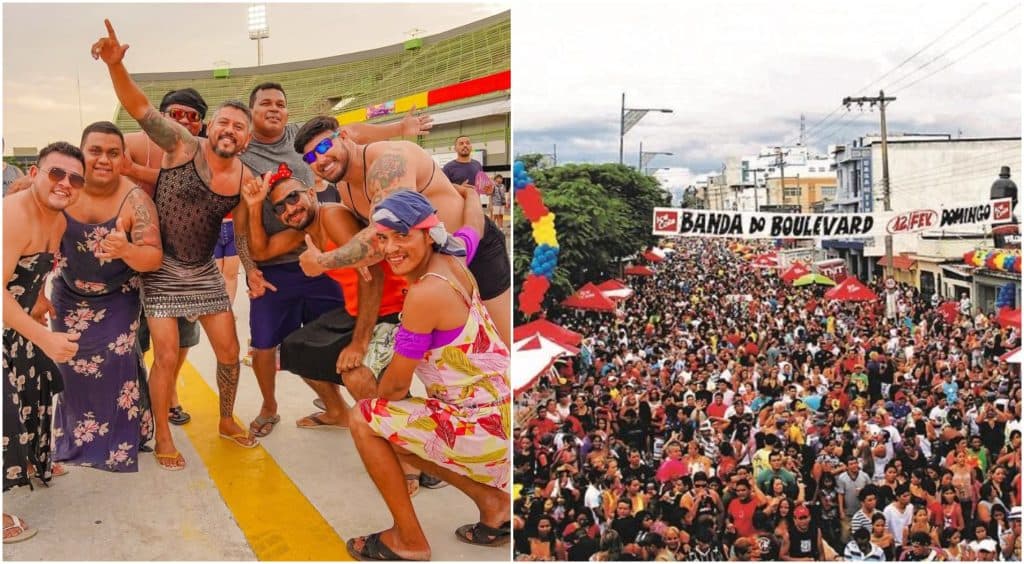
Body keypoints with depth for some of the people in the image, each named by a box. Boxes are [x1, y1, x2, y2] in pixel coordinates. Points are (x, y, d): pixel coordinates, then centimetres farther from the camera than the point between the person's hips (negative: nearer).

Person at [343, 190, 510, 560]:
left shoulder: (425, 293, -23)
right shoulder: (452, 259, 1)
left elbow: (396, 384, -13)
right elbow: (474, 222, 26)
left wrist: (370, 399, 8)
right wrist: (467, 191, 46)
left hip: (484, 426, -9)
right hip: (496, 411, 9)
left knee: (363, 421, -3)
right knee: (395, 429, 25)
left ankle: (409, 540, 9)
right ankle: (491, 500, 19)